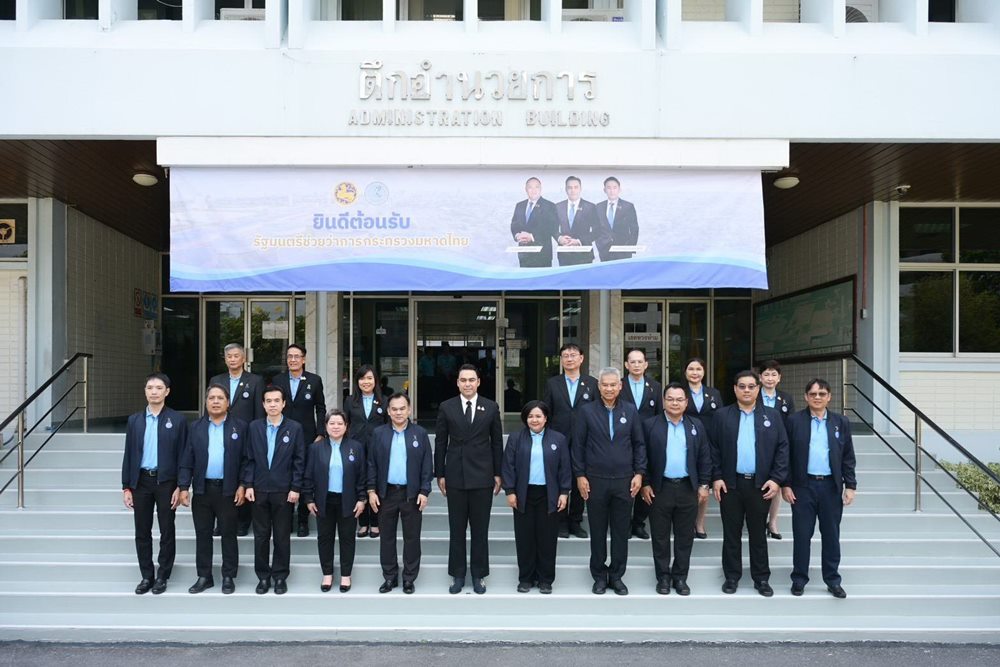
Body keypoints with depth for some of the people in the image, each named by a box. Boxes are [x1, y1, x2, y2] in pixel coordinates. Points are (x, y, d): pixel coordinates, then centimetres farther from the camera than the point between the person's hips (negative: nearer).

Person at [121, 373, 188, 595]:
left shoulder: (177, 420, -3)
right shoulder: (135, 420, 6)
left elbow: (182, 455, -4)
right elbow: (128, 454, 7)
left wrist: (180, 487, -8)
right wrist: (126, 486, 2)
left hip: (166, 482, -3)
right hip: (141, 481, 3)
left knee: (166, 531, 5)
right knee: (142, 532, 9)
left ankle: (162, 576, 17)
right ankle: (146, 576, 21)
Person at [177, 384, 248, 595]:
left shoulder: (240, 427, 0)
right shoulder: (195, 428, 7)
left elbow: (245, 459, -1)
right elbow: (187, 460, 4)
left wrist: (242, 486, -7)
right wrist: (183, 487, -3)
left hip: (229, 491, -2)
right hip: (202, 490, 3)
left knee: (228, 535, 5)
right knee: (202, 535, 9)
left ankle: (228, 577, 15)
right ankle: (204, 577, 21)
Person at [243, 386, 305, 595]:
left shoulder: (294, 428, -3)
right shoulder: (254, 427, 4)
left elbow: (299, 461, -3)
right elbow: (250, 458, 5)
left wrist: (295, 488, -7)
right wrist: (248, 485, -2)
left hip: (284, 491, -2)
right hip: (259, 490, 2)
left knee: (282, 536, 7)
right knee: (261, 536, 9)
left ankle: (280, 576, 19)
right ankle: (263, 576, 21)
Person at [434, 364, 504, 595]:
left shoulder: (491, 407, 2)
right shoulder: (446, 407, 1)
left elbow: (497, 442, 6)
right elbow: (440, 443, 4)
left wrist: (498, 474, 4)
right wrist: (440, 474, 2)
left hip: (482, 477, 0)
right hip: (455, 477, 0)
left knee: (480, 530, 8)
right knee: (456, 530, 8)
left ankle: (478, 575, 21)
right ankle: (458, 575, 21)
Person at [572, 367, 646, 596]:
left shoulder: (630, 410, 3)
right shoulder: (587, 411, -2)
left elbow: (639, 444, 7)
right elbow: (578, 445, 0)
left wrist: (639, 473, 0)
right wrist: (580, 475, -4)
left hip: (624, 481, 1)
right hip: (595, 481, -1)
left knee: (621, 532, 9)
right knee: (598, 532, 9)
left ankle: (616, 575, 23)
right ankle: (599, 576, 22)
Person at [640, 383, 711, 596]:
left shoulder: (696, 425, 5)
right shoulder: (650, 425, -2)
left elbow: (704, 458, 7)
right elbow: (642, 457, -1)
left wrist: (704, 485, 3)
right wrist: (645, 484, -5)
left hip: (688, 488, 2)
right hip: (659, 488, -2)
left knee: (685, 537, 9)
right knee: (660, 537, 7)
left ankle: (680, 577, 21)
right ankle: (663, 577, 19)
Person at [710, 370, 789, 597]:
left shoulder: (772, 416, 5)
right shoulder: (721, 416, 2)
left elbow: (782, 448, 2)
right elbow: (714, 449, 1)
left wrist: (777, 479, -6)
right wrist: (716, 477, -6)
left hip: (761, 484, 0)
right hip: (730, 484, 0)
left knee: (758, 534, 10)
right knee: (731, 534, 8)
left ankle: (761, 578, 22)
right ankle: (732, 577, 19)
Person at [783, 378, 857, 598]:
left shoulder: (841, 422, 5)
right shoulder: (794, 421, -1)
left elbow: (848, 457, 6)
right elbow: (786, 455, -1)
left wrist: (850, 485, 1)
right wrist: (786, 484, -5)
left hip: (831, 486, 2)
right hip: (803, 486, -2)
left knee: (831, 535, 10)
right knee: (802, 535, 5)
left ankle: (833, 580, 22)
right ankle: (799, 578, 17)